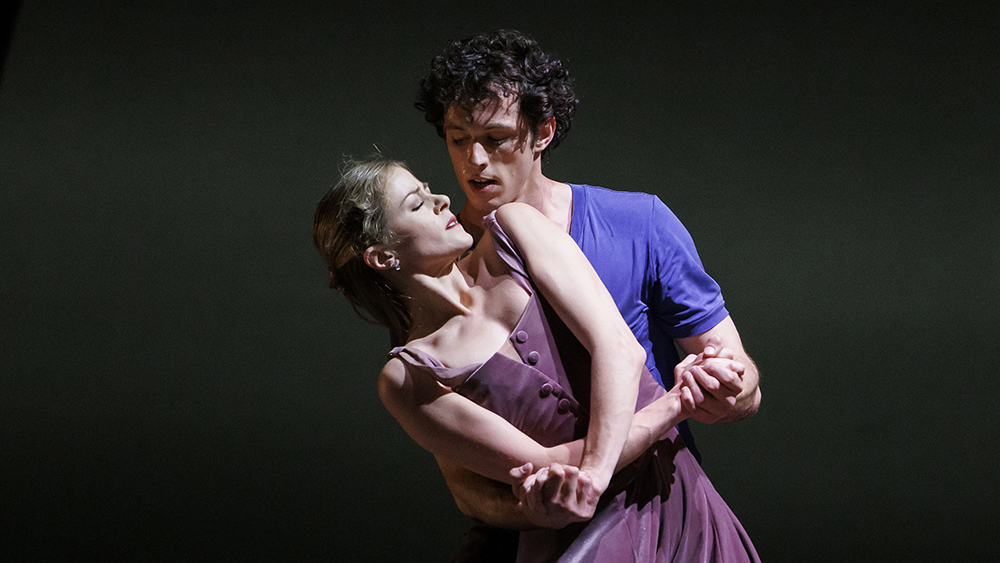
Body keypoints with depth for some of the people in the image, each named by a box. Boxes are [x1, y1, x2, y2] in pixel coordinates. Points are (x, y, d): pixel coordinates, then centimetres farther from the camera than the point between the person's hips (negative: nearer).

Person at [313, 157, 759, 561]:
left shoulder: (515, 227, 4)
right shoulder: (406, 380, -5)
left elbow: (620, 348, -6)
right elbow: (543, 463, -9)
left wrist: (595, 471, -21)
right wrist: (677, 405, -10)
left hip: (679, 499, 4)